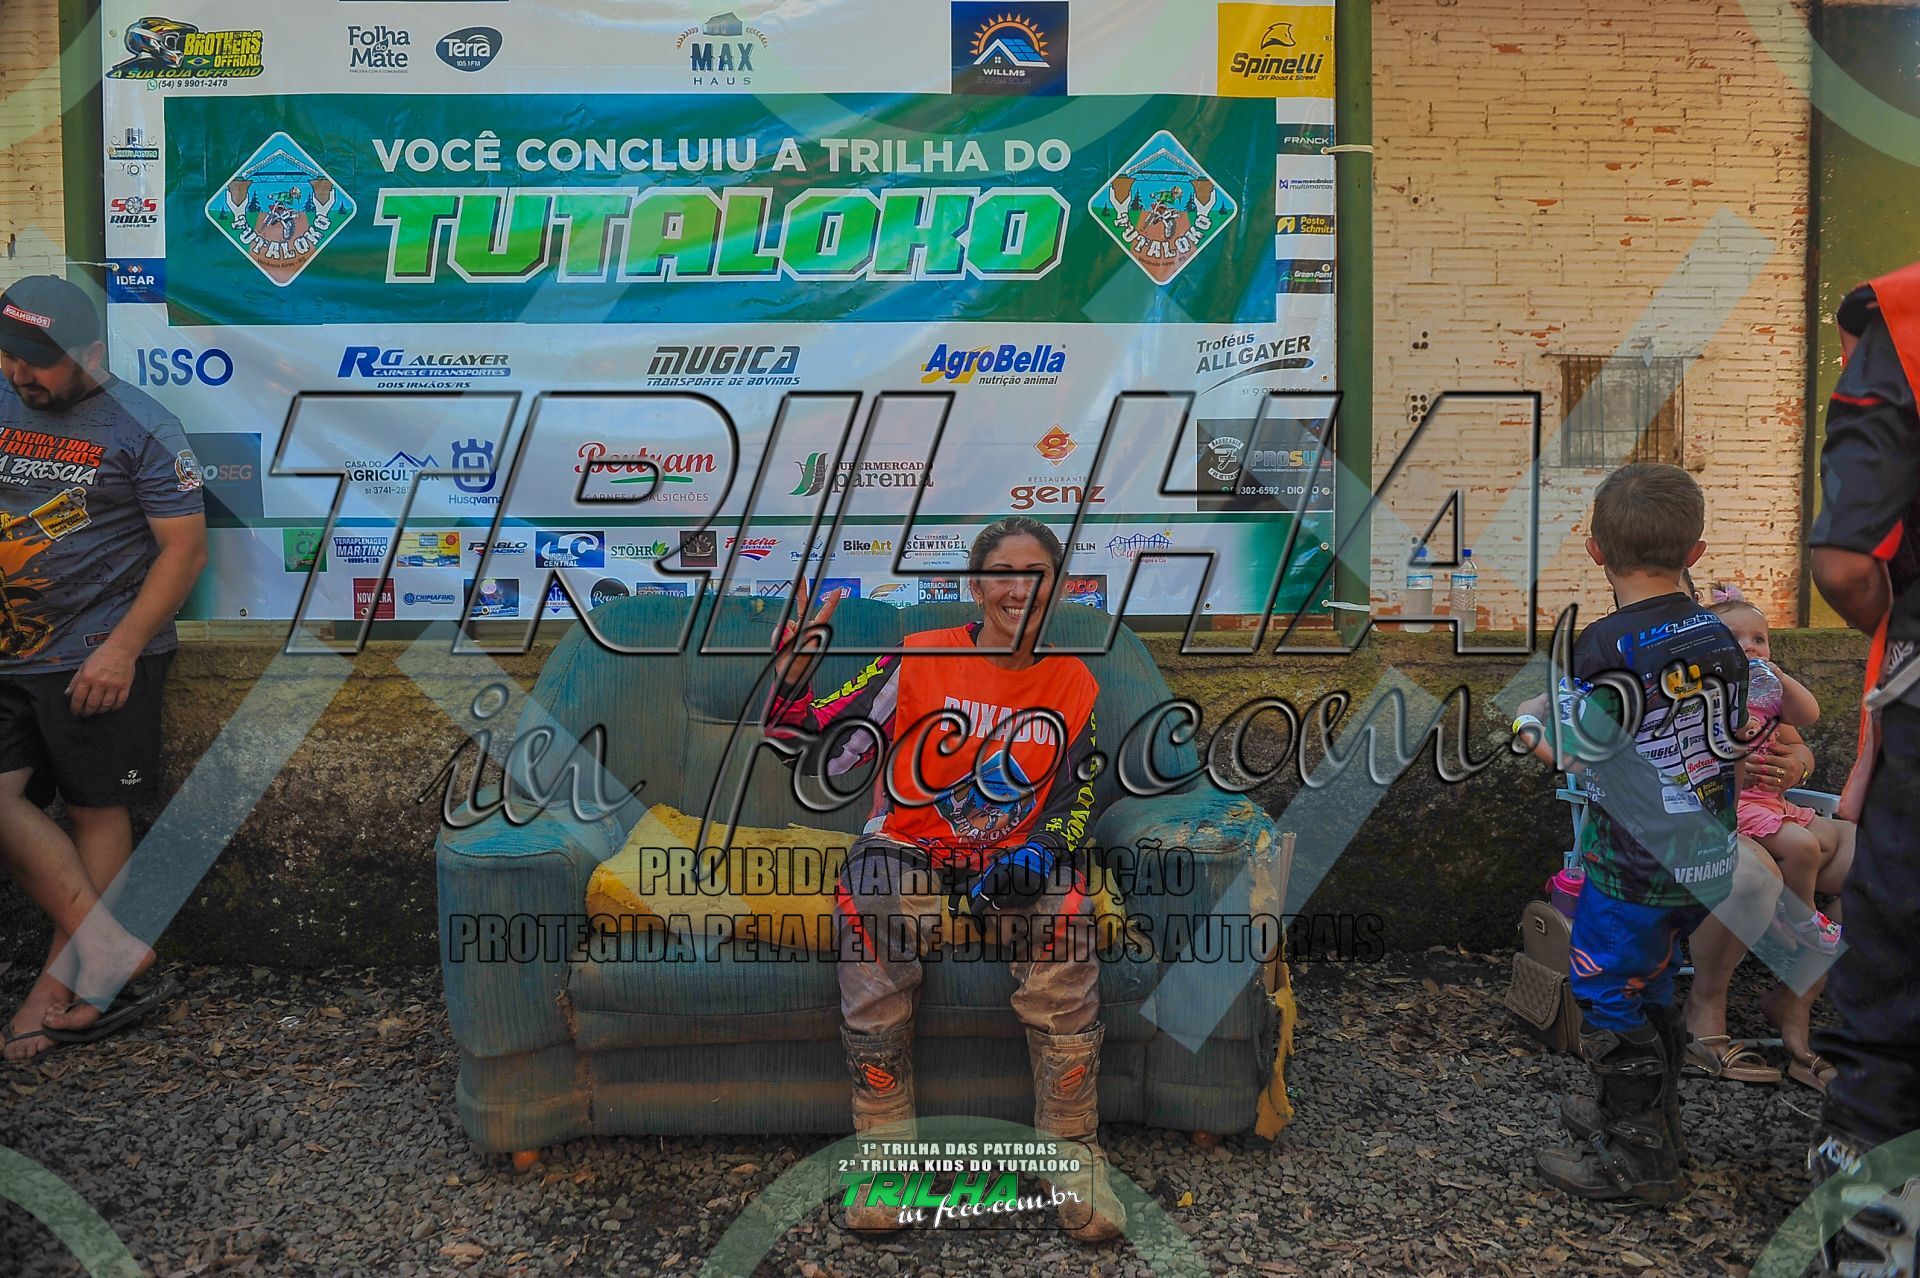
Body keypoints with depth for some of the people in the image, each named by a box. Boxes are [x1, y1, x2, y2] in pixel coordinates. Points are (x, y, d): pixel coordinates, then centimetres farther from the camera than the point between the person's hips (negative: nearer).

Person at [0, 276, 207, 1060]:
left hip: (99, 659, -5)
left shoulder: (140, 429, -9)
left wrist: (121, 650, -17)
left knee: (96, 812, 4)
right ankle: (108, 946, 5)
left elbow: (185, 547, -11)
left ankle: (64, 980, 15)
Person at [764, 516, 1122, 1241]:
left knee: (1065, 924, -29)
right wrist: (796, 666, -23)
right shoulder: (917, 660, -5)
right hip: (907, 847, -1)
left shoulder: (1074, 685, 4)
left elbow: (1076, 800, 8)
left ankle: (1075, 1154, -12)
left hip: (1017, 856, 2)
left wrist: (1034, 855, -13)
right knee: (866, 911, -32)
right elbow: (816, 751, -7)